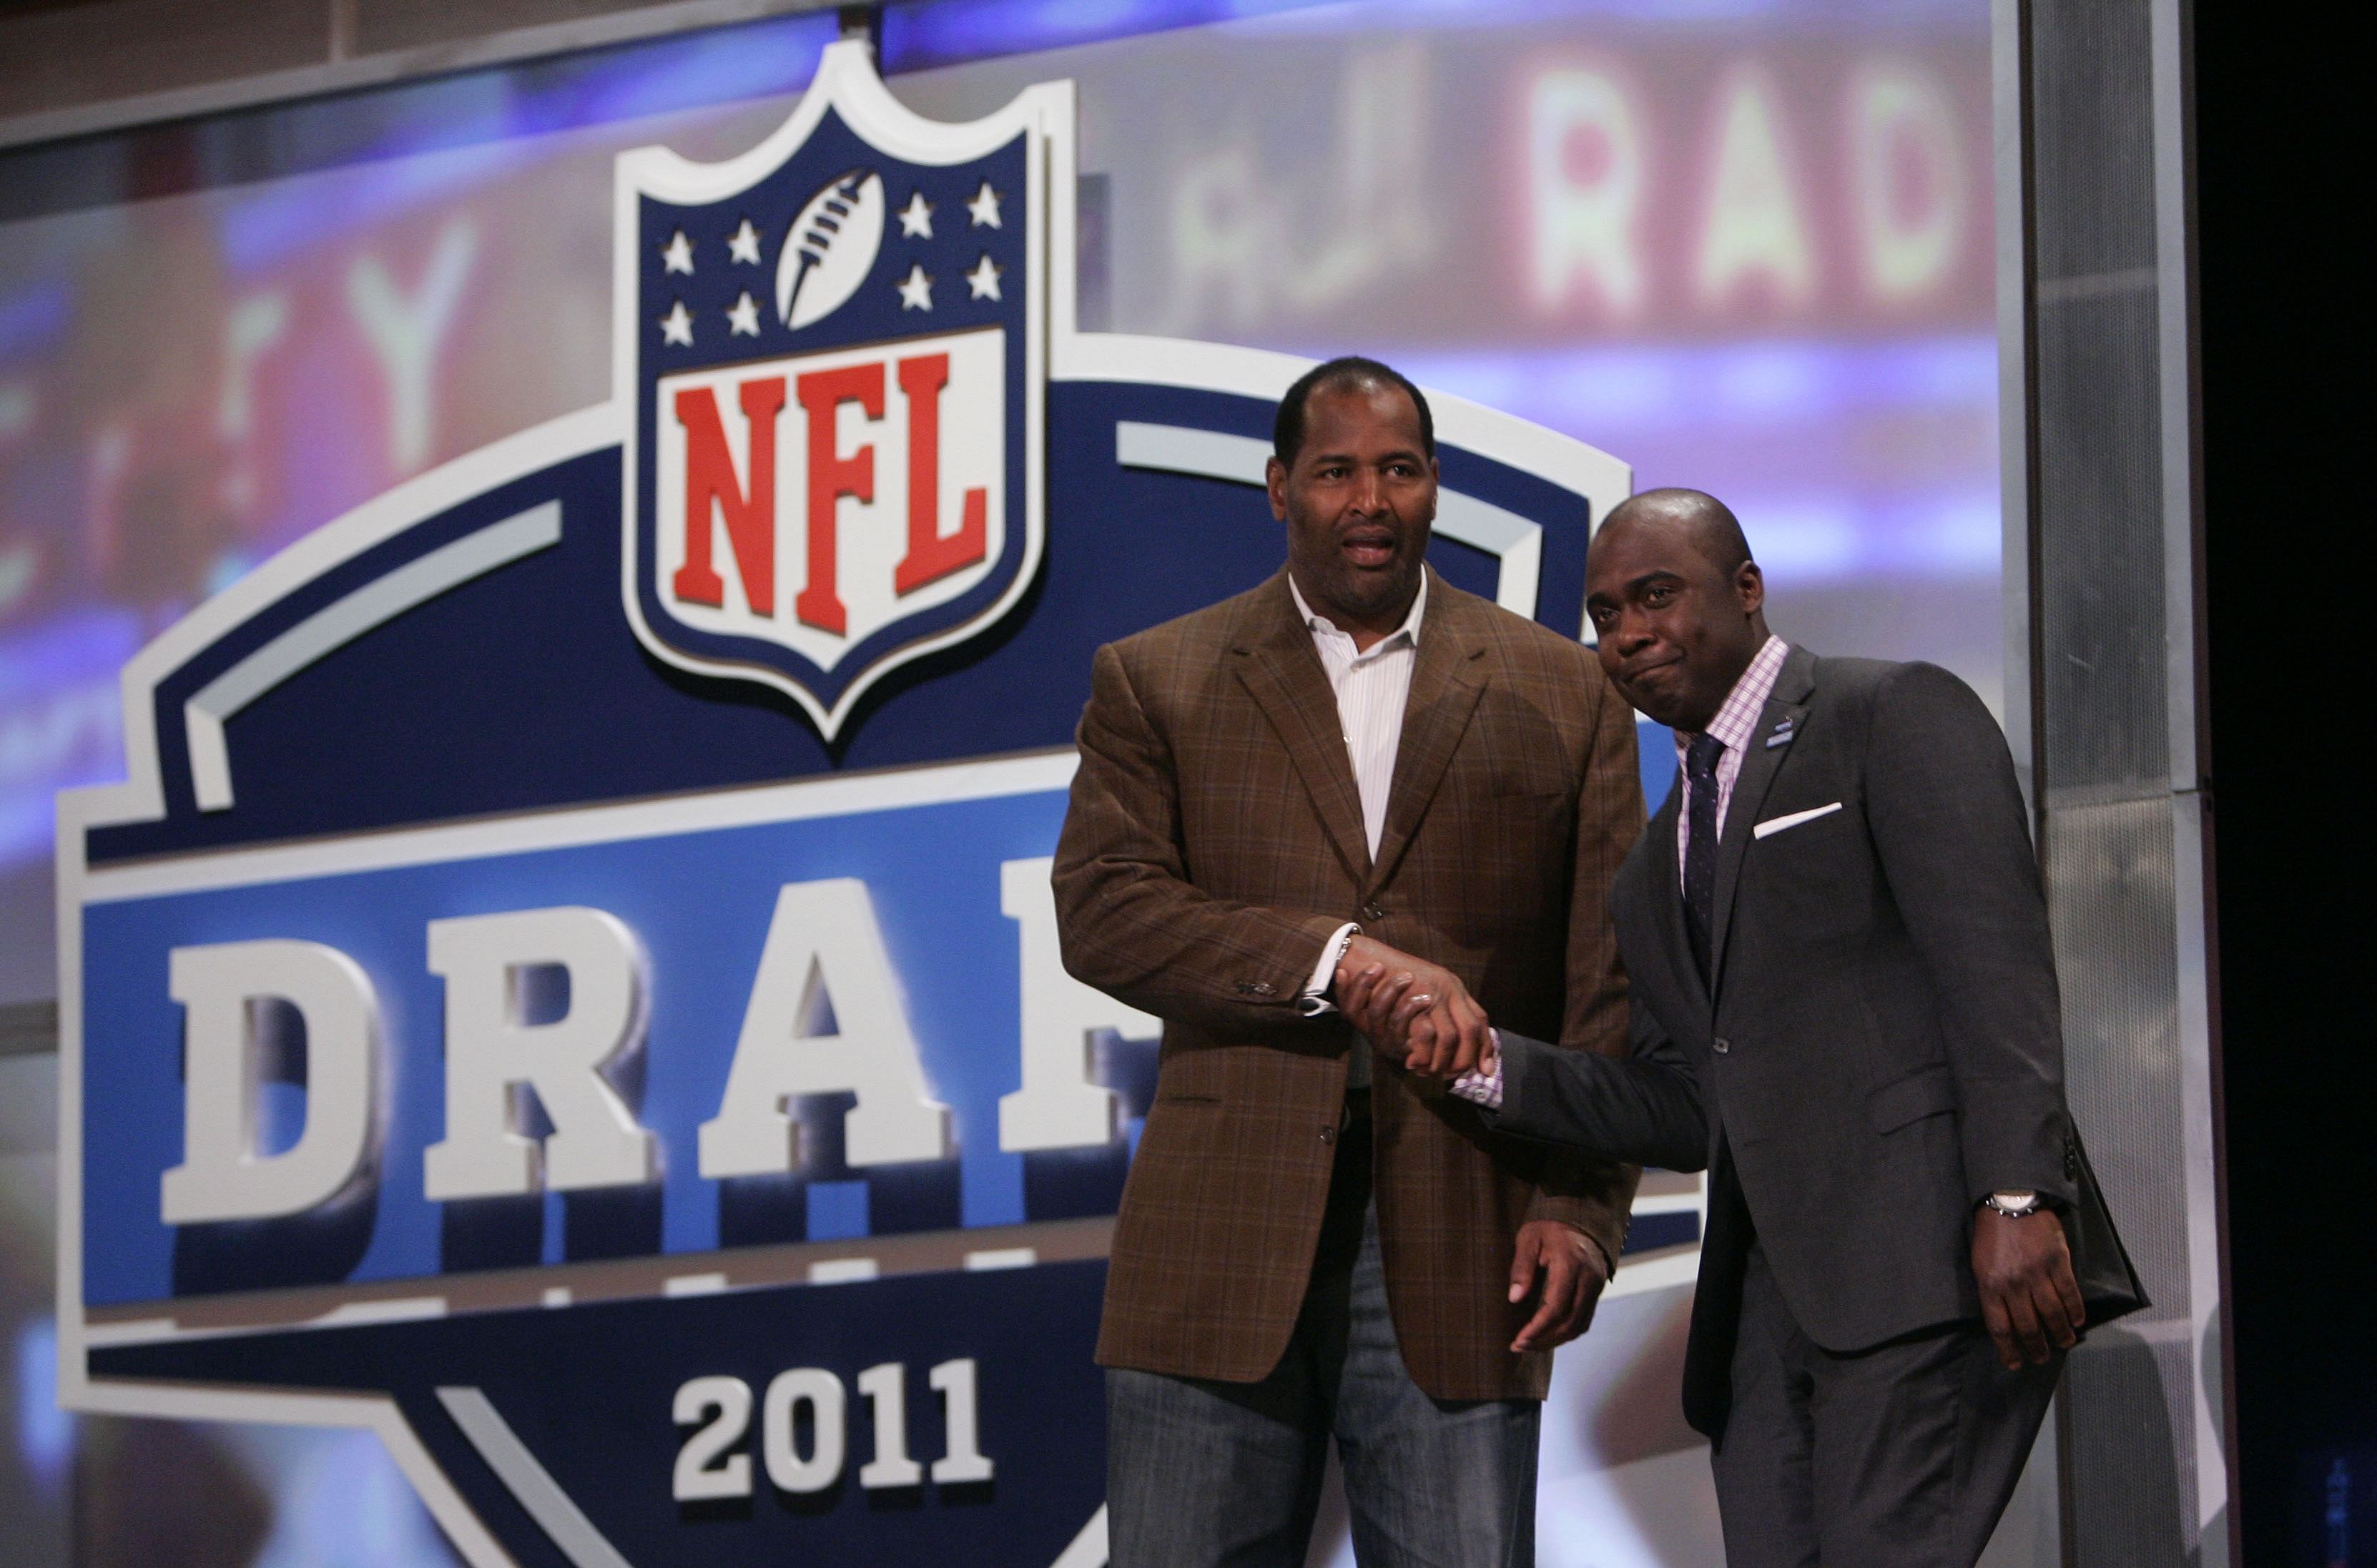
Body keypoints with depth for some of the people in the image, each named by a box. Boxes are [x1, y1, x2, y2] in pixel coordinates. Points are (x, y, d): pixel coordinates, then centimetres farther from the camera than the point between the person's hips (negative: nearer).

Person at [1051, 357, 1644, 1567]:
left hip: (1458, 1263, 0)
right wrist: (1341, 959, -15)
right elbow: (1101, 910, -4)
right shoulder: (1156, 684, 10)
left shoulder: (1562, 696, 11)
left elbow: (1609, 983, 7)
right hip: (1220, 1251, 0)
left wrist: (1580, 1208, -5)